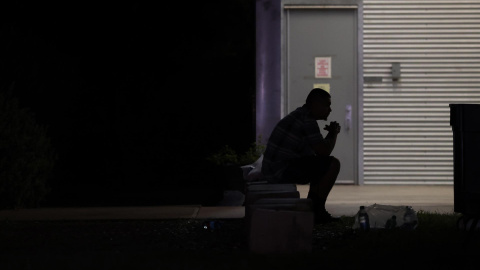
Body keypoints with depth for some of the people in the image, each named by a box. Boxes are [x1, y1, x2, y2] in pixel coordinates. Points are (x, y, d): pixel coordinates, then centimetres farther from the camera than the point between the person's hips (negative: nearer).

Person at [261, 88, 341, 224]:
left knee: (320, 166, 28)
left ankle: (311, 209, 20)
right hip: (282, 170, -11)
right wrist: (334, 133, 2)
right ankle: (317, 210, -5)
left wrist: (331, 133, 15)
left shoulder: (299, 115, 20)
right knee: (333, 164, -12)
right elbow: (324, 151, -16)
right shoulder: (307, 120, -13)